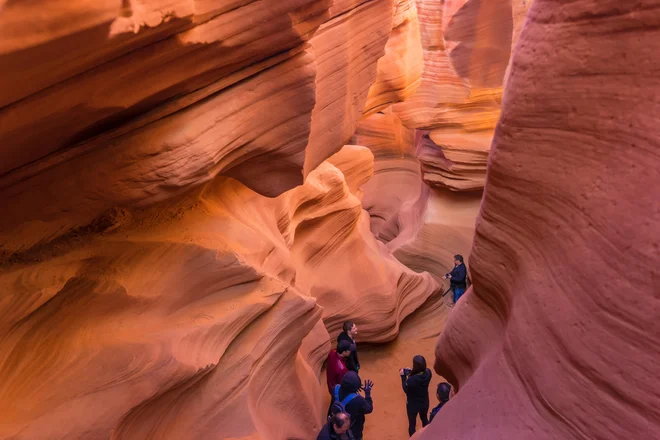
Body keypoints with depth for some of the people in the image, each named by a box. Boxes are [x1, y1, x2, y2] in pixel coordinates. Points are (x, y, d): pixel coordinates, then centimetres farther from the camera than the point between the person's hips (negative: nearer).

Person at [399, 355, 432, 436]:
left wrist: (403, 376, -15)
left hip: (413, 404, -5)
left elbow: (406, 390, -18)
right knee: (424, 419, 33)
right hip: (424, 402, 5)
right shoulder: (428, 373, -22)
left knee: (412, 424, 19)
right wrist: (411, 372, -7)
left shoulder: (411, 379, -38)